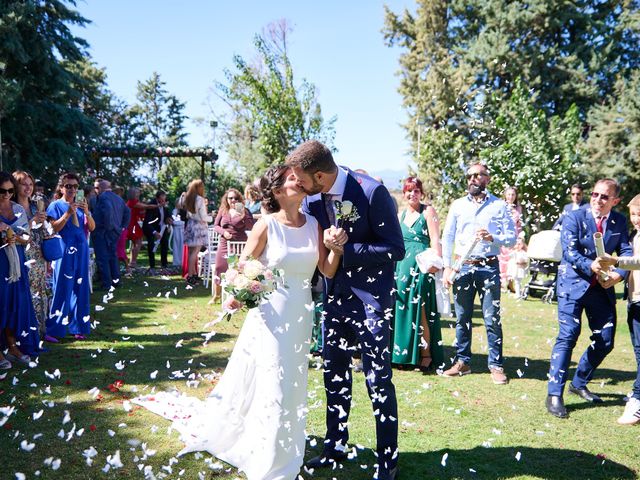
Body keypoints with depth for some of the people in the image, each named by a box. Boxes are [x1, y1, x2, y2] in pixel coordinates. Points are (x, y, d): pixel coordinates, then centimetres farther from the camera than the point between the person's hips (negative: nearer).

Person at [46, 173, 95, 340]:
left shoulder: (80, 205, 13)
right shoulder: (56, 205, 0)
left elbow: (92, 228, 6)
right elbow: (53, 229, -9)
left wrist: (87, 213, -12)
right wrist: (68, 213, -19)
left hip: (81, 251, 5)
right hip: (64, 252, -5)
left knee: (80, 288, 6)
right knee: (62, 289, -6)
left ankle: (77, 327, 13)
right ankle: (54, 329, 0)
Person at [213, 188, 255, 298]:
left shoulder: (244, 211, 2)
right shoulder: (222, 211, 9)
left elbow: (250, 227, -6)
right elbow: (216, 225, 12)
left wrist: (243, 216, -20)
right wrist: (223, 232, -7)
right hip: (224, 244, 3)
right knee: (220, 269, 7)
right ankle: (217, 295, 25)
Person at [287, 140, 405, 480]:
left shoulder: (371, 192, -20)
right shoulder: (311, 198, -3)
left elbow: (396, 249, -18)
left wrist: (345, 250, -23)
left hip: (370, 300, -6)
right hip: (335, 297, 6)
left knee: (379, 381, 2)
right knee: (334, 375, 17)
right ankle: (335, 446, 35)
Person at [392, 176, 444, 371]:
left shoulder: (428, 211, -1)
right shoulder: (400, 215, 15)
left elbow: (435, 240, -9)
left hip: (420, 266, -6)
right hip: (401, 266, 6)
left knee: (419, 311, -4)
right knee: (401, 309, 6)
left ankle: (425, 355, 6)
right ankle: (402, 354, 16)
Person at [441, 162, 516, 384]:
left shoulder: (499, 205, 4)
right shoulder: (457, 205, 10)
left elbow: (512, 237, 1)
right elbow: (447, 237, 9)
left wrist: (492, 238, -18)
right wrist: (447, 266, 1)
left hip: (488, 267, -2)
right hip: (462, 266, 3)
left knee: (492, 318, -2)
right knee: (462, 318, 8)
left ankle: (496, 366, 7)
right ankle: (462, 362, 19)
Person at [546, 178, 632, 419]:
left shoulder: (619, 221, 6)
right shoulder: (574, 217, -7)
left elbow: (626, 251, 1)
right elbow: (570, 252, -16)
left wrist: (618, 275, -18)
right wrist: (592, 266, -31)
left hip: (602, 288, 5)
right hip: (573, 284, -5)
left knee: (605, 340, 8)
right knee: (568, 335, -14)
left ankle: (579, 383, 29)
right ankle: (554, 394, -9)